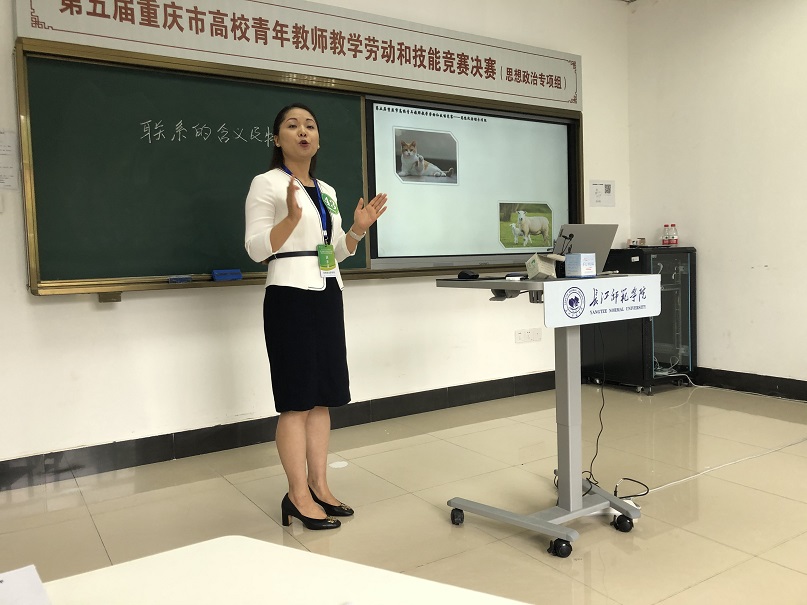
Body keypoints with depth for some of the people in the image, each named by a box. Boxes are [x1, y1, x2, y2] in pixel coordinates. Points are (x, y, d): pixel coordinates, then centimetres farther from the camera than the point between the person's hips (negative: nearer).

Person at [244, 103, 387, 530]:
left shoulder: (327, 191, 17)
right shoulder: (266, 184, -3)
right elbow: (256, 249, -11)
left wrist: (357, 229, 3)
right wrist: (291, 217, -24)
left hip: (328, 296, 7)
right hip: (291, 297, -7)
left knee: (323, 398, 9)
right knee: (297, 400, -5)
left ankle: (318, 485, 20)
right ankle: (298, 496, 6)